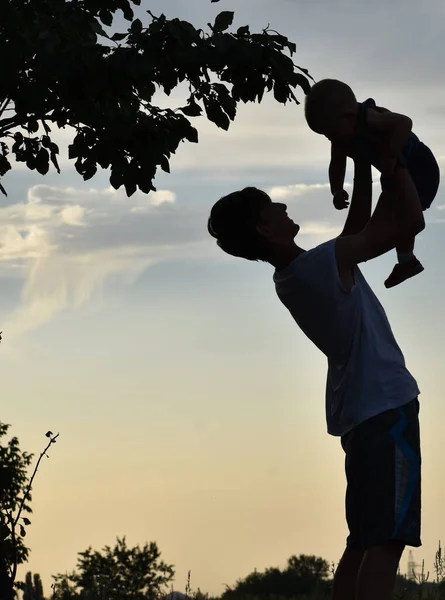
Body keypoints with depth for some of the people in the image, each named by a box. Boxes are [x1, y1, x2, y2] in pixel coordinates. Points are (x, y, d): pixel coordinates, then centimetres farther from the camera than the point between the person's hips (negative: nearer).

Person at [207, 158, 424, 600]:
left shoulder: (294, 277, 10)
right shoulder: (323, 263, -16)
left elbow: (359, 226, 23)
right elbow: (410, 222, -16)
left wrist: (363, 165, 18)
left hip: (359, 410, 9)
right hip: (385, 405, -9)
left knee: (363, 540, 10)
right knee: (387, 538, -16)